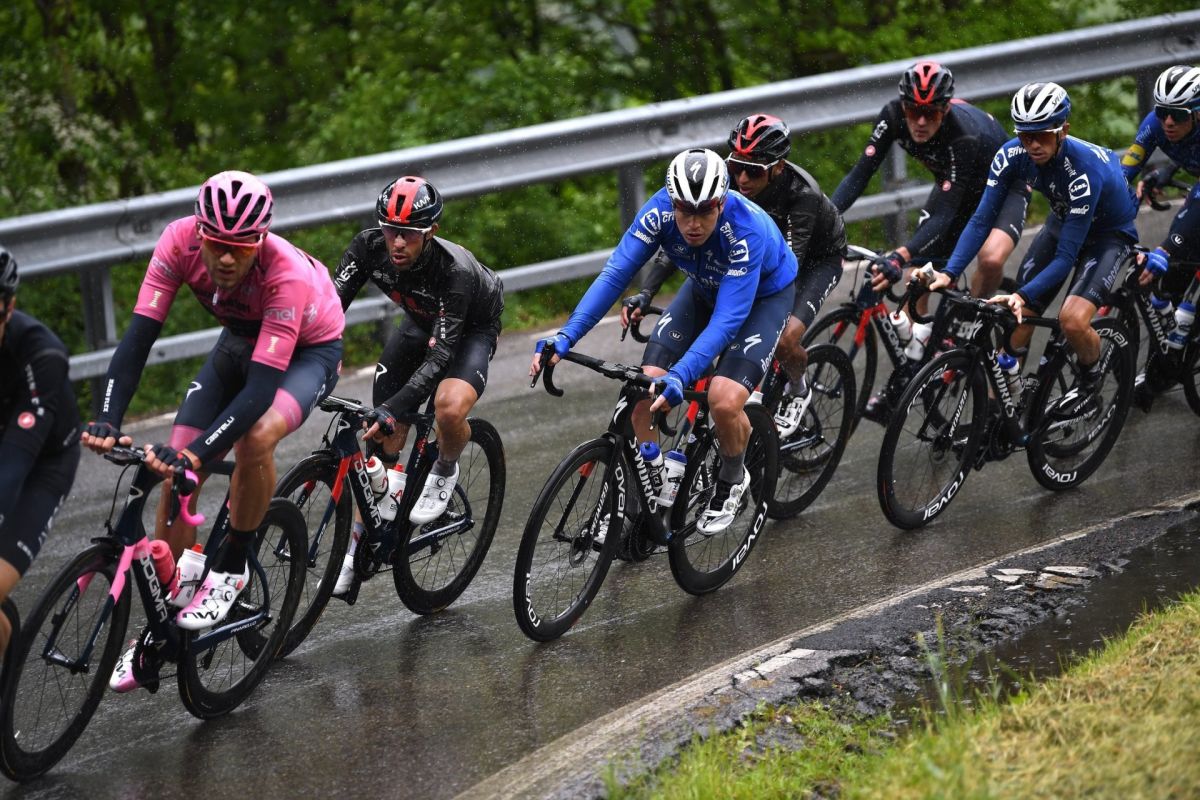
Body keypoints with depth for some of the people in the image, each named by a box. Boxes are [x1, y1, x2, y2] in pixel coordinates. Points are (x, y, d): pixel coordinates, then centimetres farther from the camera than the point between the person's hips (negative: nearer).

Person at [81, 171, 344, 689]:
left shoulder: (288, 274, -39)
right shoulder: (181, 240, -29)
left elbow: (261, 388, -43)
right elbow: (139, 336, -29)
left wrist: (196, 453, -53)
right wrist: (107, 419, -43)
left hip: (308, 350, -5)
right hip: (241, 340, 5)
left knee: (255, 438, -35)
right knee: (176, 470, -9)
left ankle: (230, 570, -11)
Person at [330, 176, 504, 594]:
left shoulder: (456, 270, -39)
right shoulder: (369, 247, -26)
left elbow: (440, 355, -41)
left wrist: (391, 410, -49)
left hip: (471, 328, -4)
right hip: (420, 324, 4)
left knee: (449, 407, -34)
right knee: (383, 439, -3)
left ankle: (445, 471, -1)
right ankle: (360, 541, 13)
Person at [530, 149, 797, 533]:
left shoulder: (747, 231, -40)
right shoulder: (660, 210, -29)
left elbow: (727, 320, -43)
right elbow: (615, 274, -30)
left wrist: (679, 376, -55)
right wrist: (565, 336, -42)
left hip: (763, 295, -4)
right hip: (705, 288, 4)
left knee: (724, 400, -25)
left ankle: (732, 480, 7)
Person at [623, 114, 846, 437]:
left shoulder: (802, 193, -39)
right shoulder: (729, 178, -28)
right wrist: (645, 293, -39)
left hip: (818, 257, -5)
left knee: (784, 341, -23)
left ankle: (798, 393, 10)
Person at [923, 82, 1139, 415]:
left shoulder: (1084, 169, -39)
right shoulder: (1012, 155, -24)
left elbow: (1066, 256, -36)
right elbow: (982, 219, -20)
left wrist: (1023, 296, -48)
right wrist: (949, 273, -34)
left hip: (1109, 231, -5)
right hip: (1063, 220, 5)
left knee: (1072, 320, -25)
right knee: (1016, 321, -8)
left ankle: (1091, 374, 6)